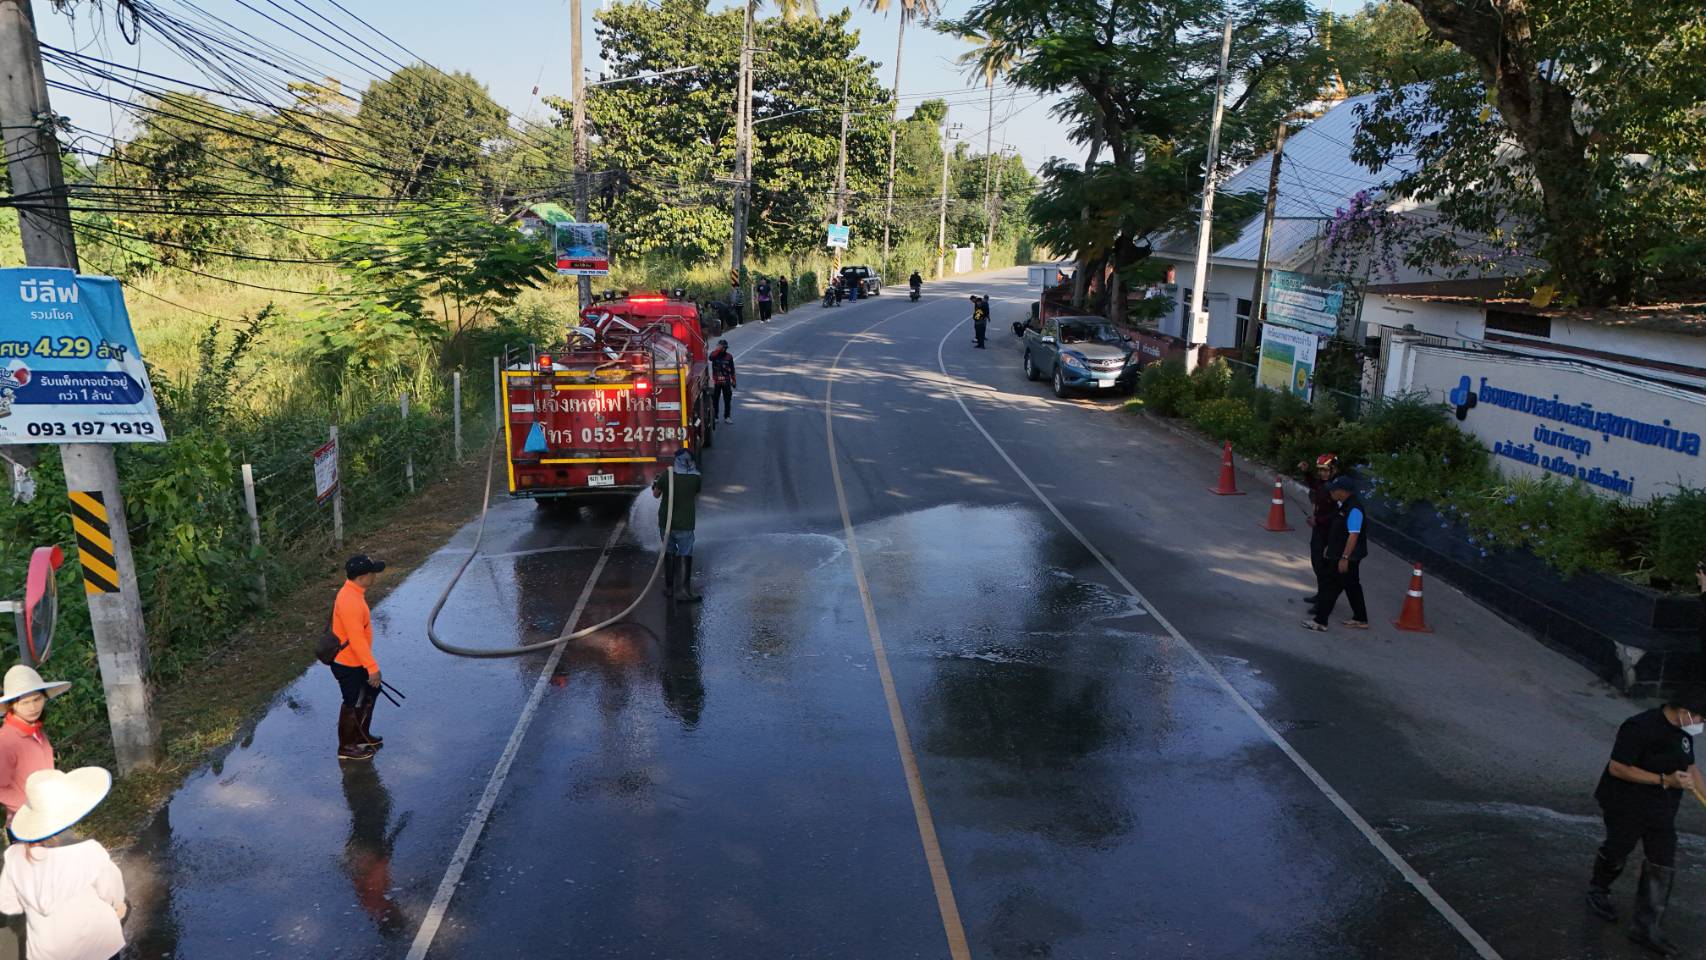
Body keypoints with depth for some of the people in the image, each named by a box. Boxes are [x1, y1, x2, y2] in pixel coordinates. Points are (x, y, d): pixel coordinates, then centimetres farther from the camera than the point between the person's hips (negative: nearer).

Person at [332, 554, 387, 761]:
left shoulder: (352, 592, 2)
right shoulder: (351, 602, -31)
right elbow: (356, 640, -29)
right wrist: (373, 668, -24)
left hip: (354, 661, 10)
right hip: (348, 665, -10)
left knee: (370, 693, 23)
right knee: (353, 705, 7)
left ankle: (362, 737, 38)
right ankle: (346, 748, 25)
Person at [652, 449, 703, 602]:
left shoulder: (666, 476, -8)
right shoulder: (695, 478, -8)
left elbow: (656, 494, 6)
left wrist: (655, 483, 27)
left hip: (666, 522, 2)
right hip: (685, 525, -2)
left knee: (668, 554, 15)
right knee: (686, 556, 4)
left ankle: (669, 588, 21)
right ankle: (686, 591, 0)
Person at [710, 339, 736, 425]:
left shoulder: (729, 356, 2)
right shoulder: (714, 354, -4)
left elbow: (732, 369, 7)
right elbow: (711, 357, -30)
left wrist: (733, 380, 6)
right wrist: (718, 349, -33)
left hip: (726, 382, 2)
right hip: (716, 382, -1)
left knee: (727, 400, 5)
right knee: (715, 400, 4)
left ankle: (727, 417, 16)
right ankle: (714, 417, 14)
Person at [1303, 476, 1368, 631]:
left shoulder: (1354, 510, -23)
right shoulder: (1341, 506, 8)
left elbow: (1353, 536, -26)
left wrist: (1344, 558, -26)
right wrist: (1330, 548, 23)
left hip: (1348, 558, -10)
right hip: (1338, 554, 10)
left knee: (1332, 587, -5)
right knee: (1352, 587, 18)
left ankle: (1320, 622, 1)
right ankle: (1361, 620, 29)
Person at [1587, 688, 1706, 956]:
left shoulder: (1684, 732, 1)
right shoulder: (1640, 727, -25)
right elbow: (1617, 768, -26)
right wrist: (1665, 780, -29)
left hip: (1662, 811, 7)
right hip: (1627, 807, -7)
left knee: (1662, 868, 5)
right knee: (1616, 853, 13)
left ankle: (1646, 928, 13)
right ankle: (1597, 892, 41)